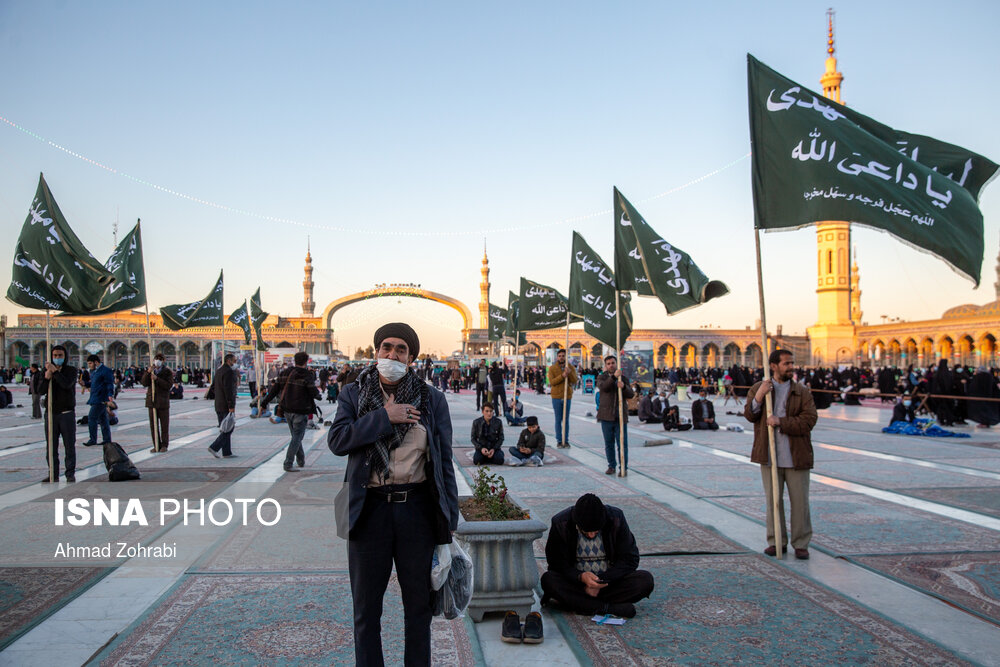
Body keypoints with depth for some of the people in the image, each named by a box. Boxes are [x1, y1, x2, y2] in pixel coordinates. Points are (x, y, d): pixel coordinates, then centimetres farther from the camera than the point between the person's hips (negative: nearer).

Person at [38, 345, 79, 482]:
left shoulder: (71, 370, 0)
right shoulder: (47, 370, 9)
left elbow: (67, 384, -20)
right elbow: (41, 391, -2)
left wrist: (55, 371, -22)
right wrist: (47, 378, -19)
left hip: (67, 413, -3)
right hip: (50, 413, 3)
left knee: (70, 445, 0)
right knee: (51, 446, 5)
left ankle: (70, 474, 8)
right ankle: (53, 474, 13)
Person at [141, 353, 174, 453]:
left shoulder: (167, 372, 2)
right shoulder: (148, 371, 11)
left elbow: (168, 385, -11)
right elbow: (144, 383, -2)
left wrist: (157, 379, -19)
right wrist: (148, 373, -15)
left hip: (163, 402, -3)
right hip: (151, 401, 3)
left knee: (164, 425, 1)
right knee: (153, 425, 4)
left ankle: (164, 445, 10)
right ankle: (156, 445, 11)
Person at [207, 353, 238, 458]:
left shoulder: (218, 371, 16)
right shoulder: (229, 372, -15)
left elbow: (213, 387, 18)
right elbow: (229, 390, -21)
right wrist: (231, 406, -21)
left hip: (218, 405, 10)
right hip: (226, 406, -10)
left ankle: (227, 452, 12)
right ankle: (214, 447, -10)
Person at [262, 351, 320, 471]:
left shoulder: (285, 373, 4)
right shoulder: (307, 375, -13)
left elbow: (274, 389, 6)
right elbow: (314, 393, -12)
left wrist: (264, 403, 12)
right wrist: (318, 394, 12)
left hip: (287, 411, 6)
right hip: (300, 411, -6)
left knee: (295, 435, 20)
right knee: (297, 437, 0)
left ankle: (301, 460, 30)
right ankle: (288, 464, -6)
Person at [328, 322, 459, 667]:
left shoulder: (432, 399, 4)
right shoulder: (353, 395, 4)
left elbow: (444, 461, 4)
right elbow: (337, 440, -12)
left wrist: (448, 520, 1)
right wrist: (384, 417, -16)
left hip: (417, 509, 0)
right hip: (369, 508, 0)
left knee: (418, 603, 13)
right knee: (366, 606, 14)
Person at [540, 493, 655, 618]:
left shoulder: (616, 518, -12)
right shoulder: (560, 523, -15)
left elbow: (630, 560, -7)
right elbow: (557, 564, -11)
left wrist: (603, 580, -18)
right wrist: (581, 577, -29)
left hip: (609, 581, 1)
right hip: (576, 581, -1)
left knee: (646, 580, -26)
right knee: (548, 580, -31)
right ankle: (610, 608, -28)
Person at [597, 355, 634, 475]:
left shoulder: (624, 379, 9)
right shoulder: (602, 378, 5)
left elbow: (631, 394, -3)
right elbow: (603, 387, -18)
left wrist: (623, 387, -23)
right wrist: (614, 376, -31)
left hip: (620, 416, 0)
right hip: (606, 416, 0)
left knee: (622, 443, -2)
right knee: (609, 443, 7)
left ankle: (624, 467, 5)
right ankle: (611, 466, 17)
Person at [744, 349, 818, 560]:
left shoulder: (802, 392, 2)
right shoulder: (758, 388, 6)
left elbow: (809, 420, -9)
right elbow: (749, 415, -2)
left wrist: (780, 422, -18)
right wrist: (758, 397, -19)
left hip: (796, 456, -1)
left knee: (800, 501, 5)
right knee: (773, 500, 10)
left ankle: (801, 544, 17)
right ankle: (777, 542, 22)